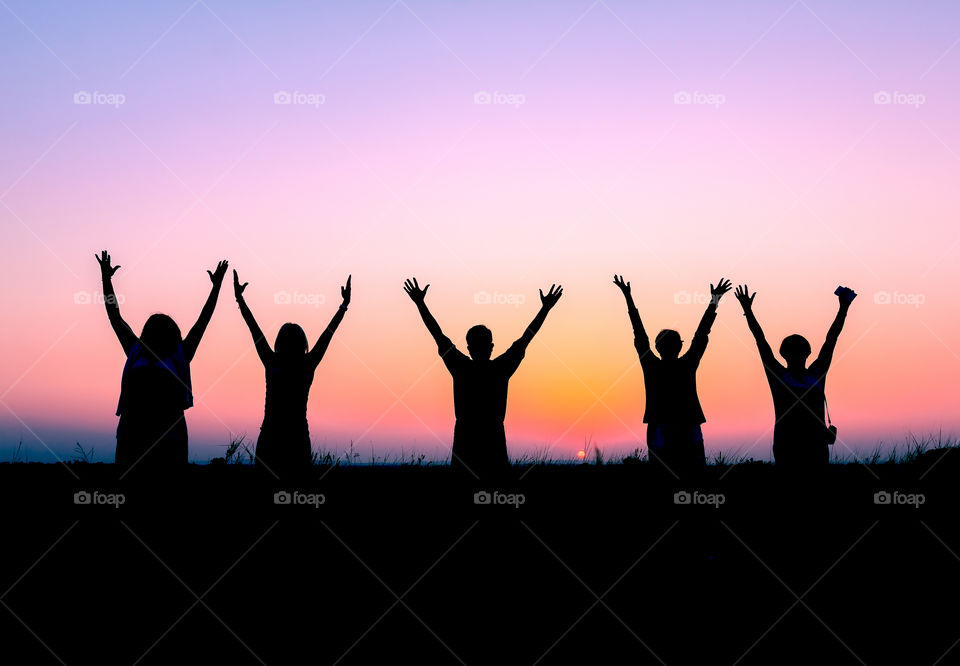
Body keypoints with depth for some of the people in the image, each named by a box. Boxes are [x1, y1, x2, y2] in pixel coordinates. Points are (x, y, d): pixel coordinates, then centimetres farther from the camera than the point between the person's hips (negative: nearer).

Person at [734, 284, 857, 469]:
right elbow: (761, 341, 5)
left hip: (816, 445, 2)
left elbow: (831, 339, 12)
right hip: (786, 445, -2)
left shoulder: (816, 374, 11)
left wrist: (843, 309, 11)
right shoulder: (778, 375, 6)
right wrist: (748, 311, 3)